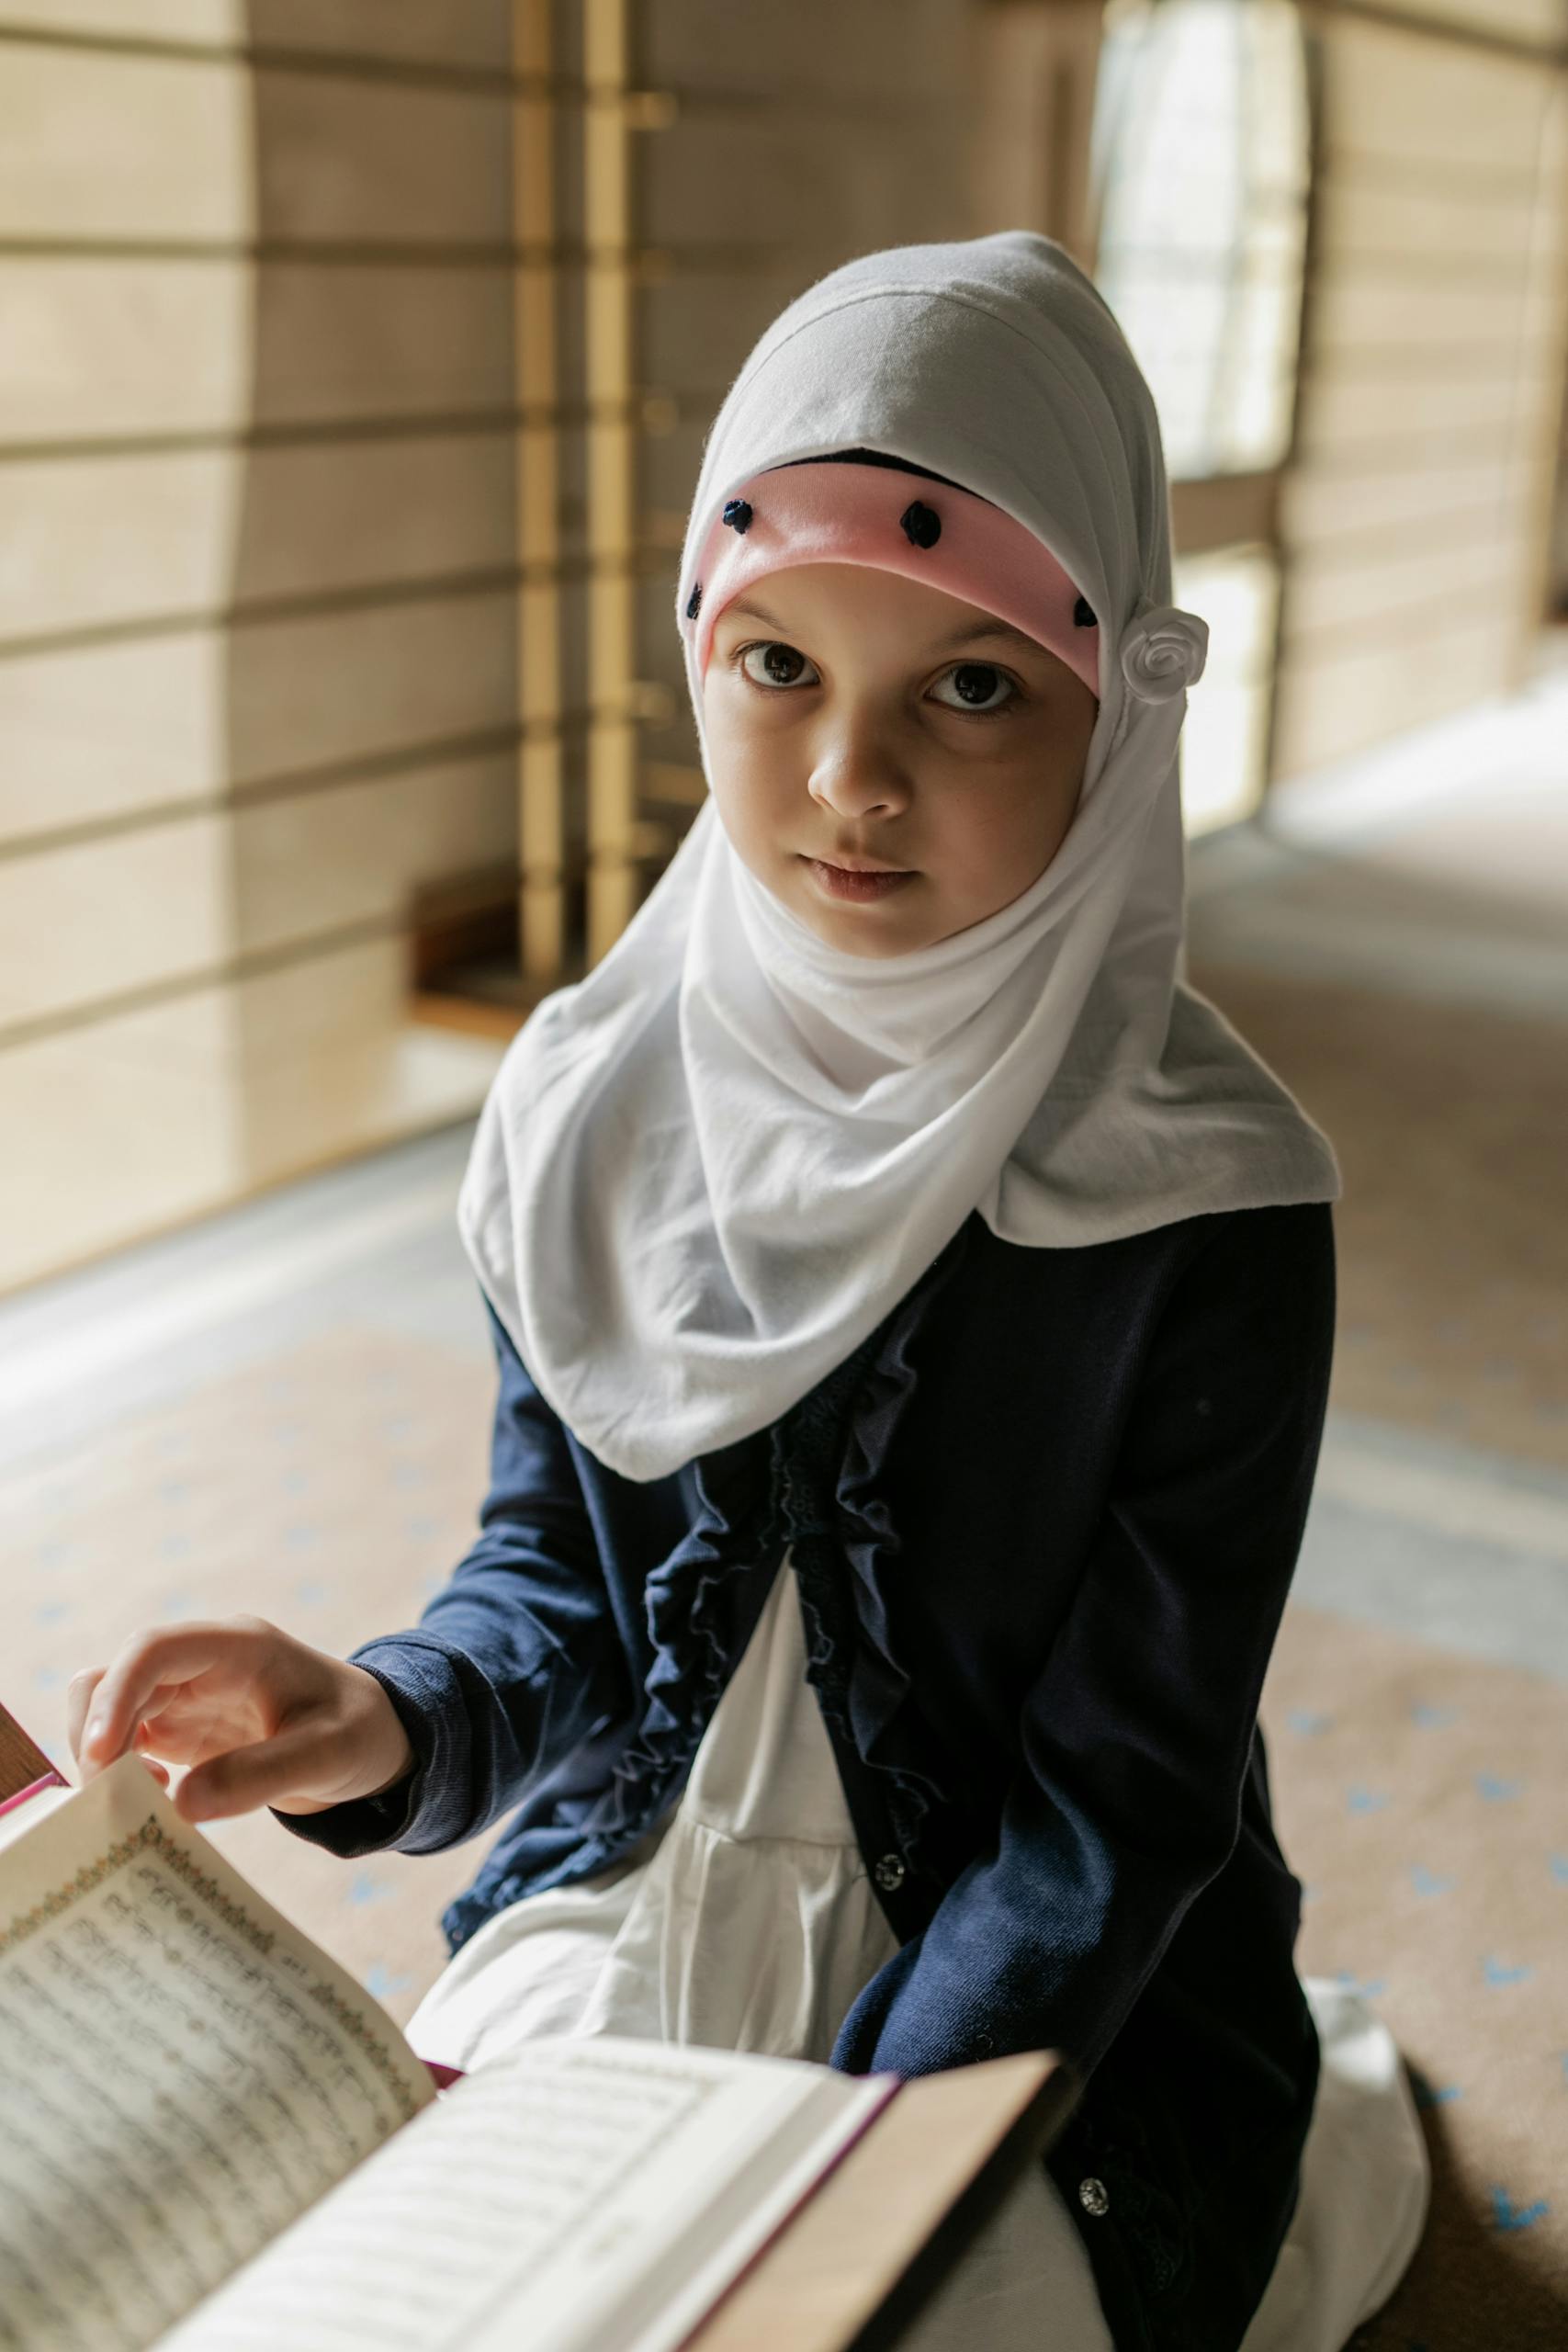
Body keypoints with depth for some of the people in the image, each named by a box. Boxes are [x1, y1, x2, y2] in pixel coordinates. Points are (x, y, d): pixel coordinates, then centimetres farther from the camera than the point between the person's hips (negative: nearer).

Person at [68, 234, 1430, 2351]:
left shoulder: (1201, 1206, -19)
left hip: (1025, 1992, -3)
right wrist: (391, 1723, -23)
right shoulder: (599, 1105, -8)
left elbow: (1123, 1801, -15)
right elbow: (556, 1575, -1)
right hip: (636, 1912, 4)